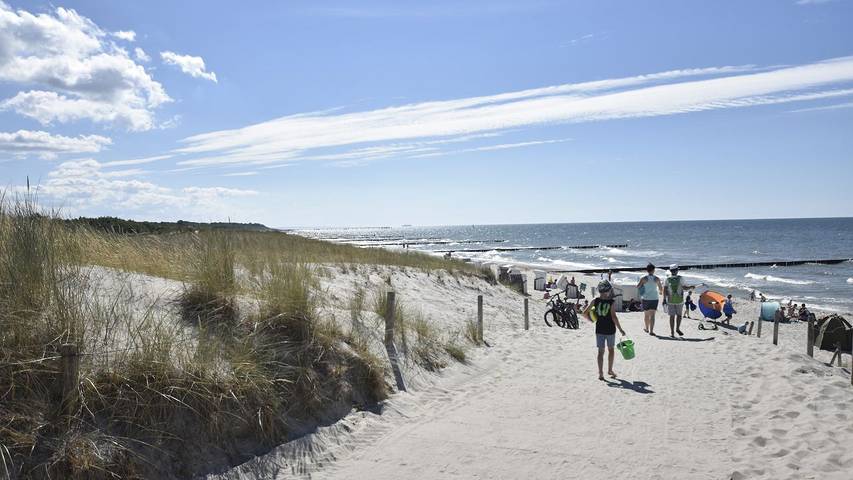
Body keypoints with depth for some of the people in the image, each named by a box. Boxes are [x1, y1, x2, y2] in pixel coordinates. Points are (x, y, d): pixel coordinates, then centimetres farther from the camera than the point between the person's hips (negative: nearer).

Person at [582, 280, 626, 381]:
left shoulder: (595, 301, -4)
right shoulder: (611, 302, -12)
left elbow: (585, 313, -5)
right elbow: (614, 317, -15)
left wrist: (591, 320, 13)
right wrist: (620, 329, -8)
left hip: (599, 329, 2)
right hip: (610, 329, -2)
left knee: (600, 351, 7)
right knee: (610, 349, 17)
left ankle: (601, 373, 2)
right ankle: (610, 370, 27)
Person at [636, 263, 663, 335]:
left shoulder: (644, 278, -8)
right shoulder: (657, 279, -3)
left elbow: (637, 287, -8)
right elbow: (661, 289, 9)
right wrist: (660, 292, 32)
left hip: (646, 299, 0)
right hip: (655, 299, 0)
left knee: (646, 314, 17)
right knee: (652, 315, -1)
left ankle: (647, 328, 33)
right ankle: (651, 331, -10)